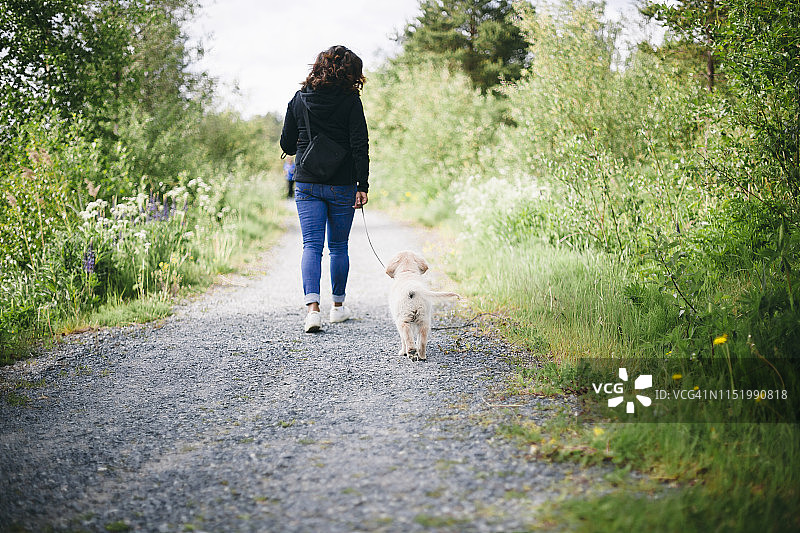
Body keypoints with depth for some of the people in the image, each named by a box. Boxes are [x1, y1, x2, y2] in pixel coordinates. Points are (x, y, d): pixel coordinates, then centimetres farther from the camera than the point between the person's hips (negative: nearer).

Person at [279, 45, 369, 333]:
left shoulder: (299, 100, 3)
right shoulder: (350, 101, -7)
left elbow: (287, 144, 8)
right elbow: (360, 146, -12)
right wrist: (363, 185, -9)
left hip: (307, 184, 2)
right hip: (342, 186, -1)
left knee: (311, 245, -1)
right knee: (339, 246, 12)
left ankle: (313, 307, -18)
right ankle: (338, 306, 24)